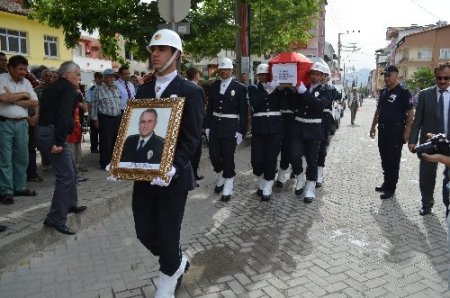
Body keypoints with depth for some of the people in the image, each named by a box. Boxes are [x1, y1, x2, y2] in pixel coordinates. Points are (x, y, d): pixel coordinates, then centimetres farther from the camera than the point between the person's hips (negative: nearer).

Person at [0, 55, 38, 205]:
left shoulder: (26, 82, 9)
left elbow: (34, 103, 0)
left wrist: (13, 100, -10)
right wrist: (23, 94, -8)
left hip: (21, 123, 5)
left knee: (22, 157, 10)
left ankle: (20, 187, 22)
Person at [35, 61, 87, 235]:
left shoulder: (53, 87, 20)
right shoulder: (68, 89, -9)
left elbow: (48, 108, 17)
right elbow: (64, 115, -22)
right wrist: (59, 141, -25)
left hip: (43, 131, 10)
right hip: (52, 135, -10)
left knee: (70, 168, 23)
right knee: (66, 176, -9)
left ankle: (70, 204, 37)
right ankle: (56, 219, -4)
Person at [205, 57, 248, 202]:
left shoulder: (240, 88, -5)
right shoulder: (214, 86, 7)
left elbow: (243, 112, -6)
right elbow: (209, 107, 9)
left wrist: (241, 131, -9)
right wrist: (208, 126, 5)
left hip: (230, 127, -4)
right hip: (214, 125, 4)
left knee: (228, 158, 2)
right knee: (214, 156, 8)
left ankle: (228, 187, 17)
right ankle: (222, 177, 35)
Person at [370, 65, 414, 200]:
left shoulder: (403, 92, -9)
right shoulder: (383, 91, 12)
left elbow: (410, 113, -11)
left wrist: (407, 131, -16)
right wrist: (373, 126, 15)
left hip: (396, 130, -7)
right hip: (382, 129, 7)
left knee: (393, 160, 0)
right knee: (384, 159, 14)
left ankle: (391, 188, 9)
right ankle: (386, 183, 27)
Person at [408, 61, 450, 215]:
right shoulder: (425, 94, -1)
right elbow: (418, 119, -1)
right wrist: (412, 140, -7)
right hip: (429, 141, 0)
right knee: (426, 175, 8)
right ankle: (427, 204, 25)